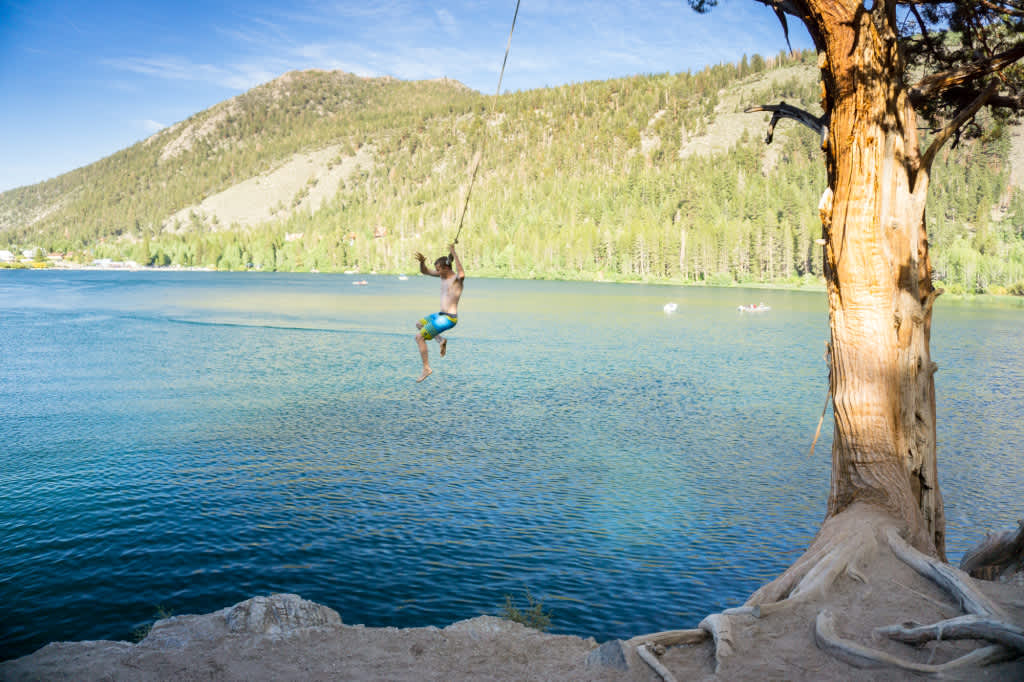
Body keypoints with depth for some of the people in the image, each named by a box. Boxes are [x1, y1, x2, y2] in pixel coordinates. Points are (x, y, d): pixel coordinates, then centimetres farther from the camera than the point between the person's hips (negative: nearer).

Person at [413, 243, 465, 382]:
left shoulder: (457, 278, -17)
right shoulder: (444, 275, 8)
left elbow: (462, 275, -44)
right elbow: (424, 271, 15)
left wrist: (454, 254, -40)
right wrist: (422, 261, -9)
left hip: (448, 319, -10)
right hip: (441, 315, 10)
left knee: (419, 337, -11)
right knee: (419, 324, 30)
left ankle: (426, 368, -3)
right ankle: (441, 340, 19)